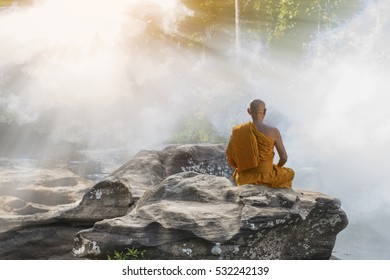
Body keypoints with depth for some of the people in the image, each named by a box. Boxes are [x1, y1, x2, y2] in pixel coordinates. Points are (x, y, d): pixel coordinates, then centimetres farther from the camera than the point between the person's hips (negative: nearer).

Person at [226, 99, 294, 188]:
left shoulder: (237, 131, -8)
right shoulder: (273, 132, -16)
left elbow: (231, 159, -2)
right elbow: (284, 158, -9)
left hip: (244, 178, 2)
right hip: (266, 177, -2)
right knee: (290, 173, 31)